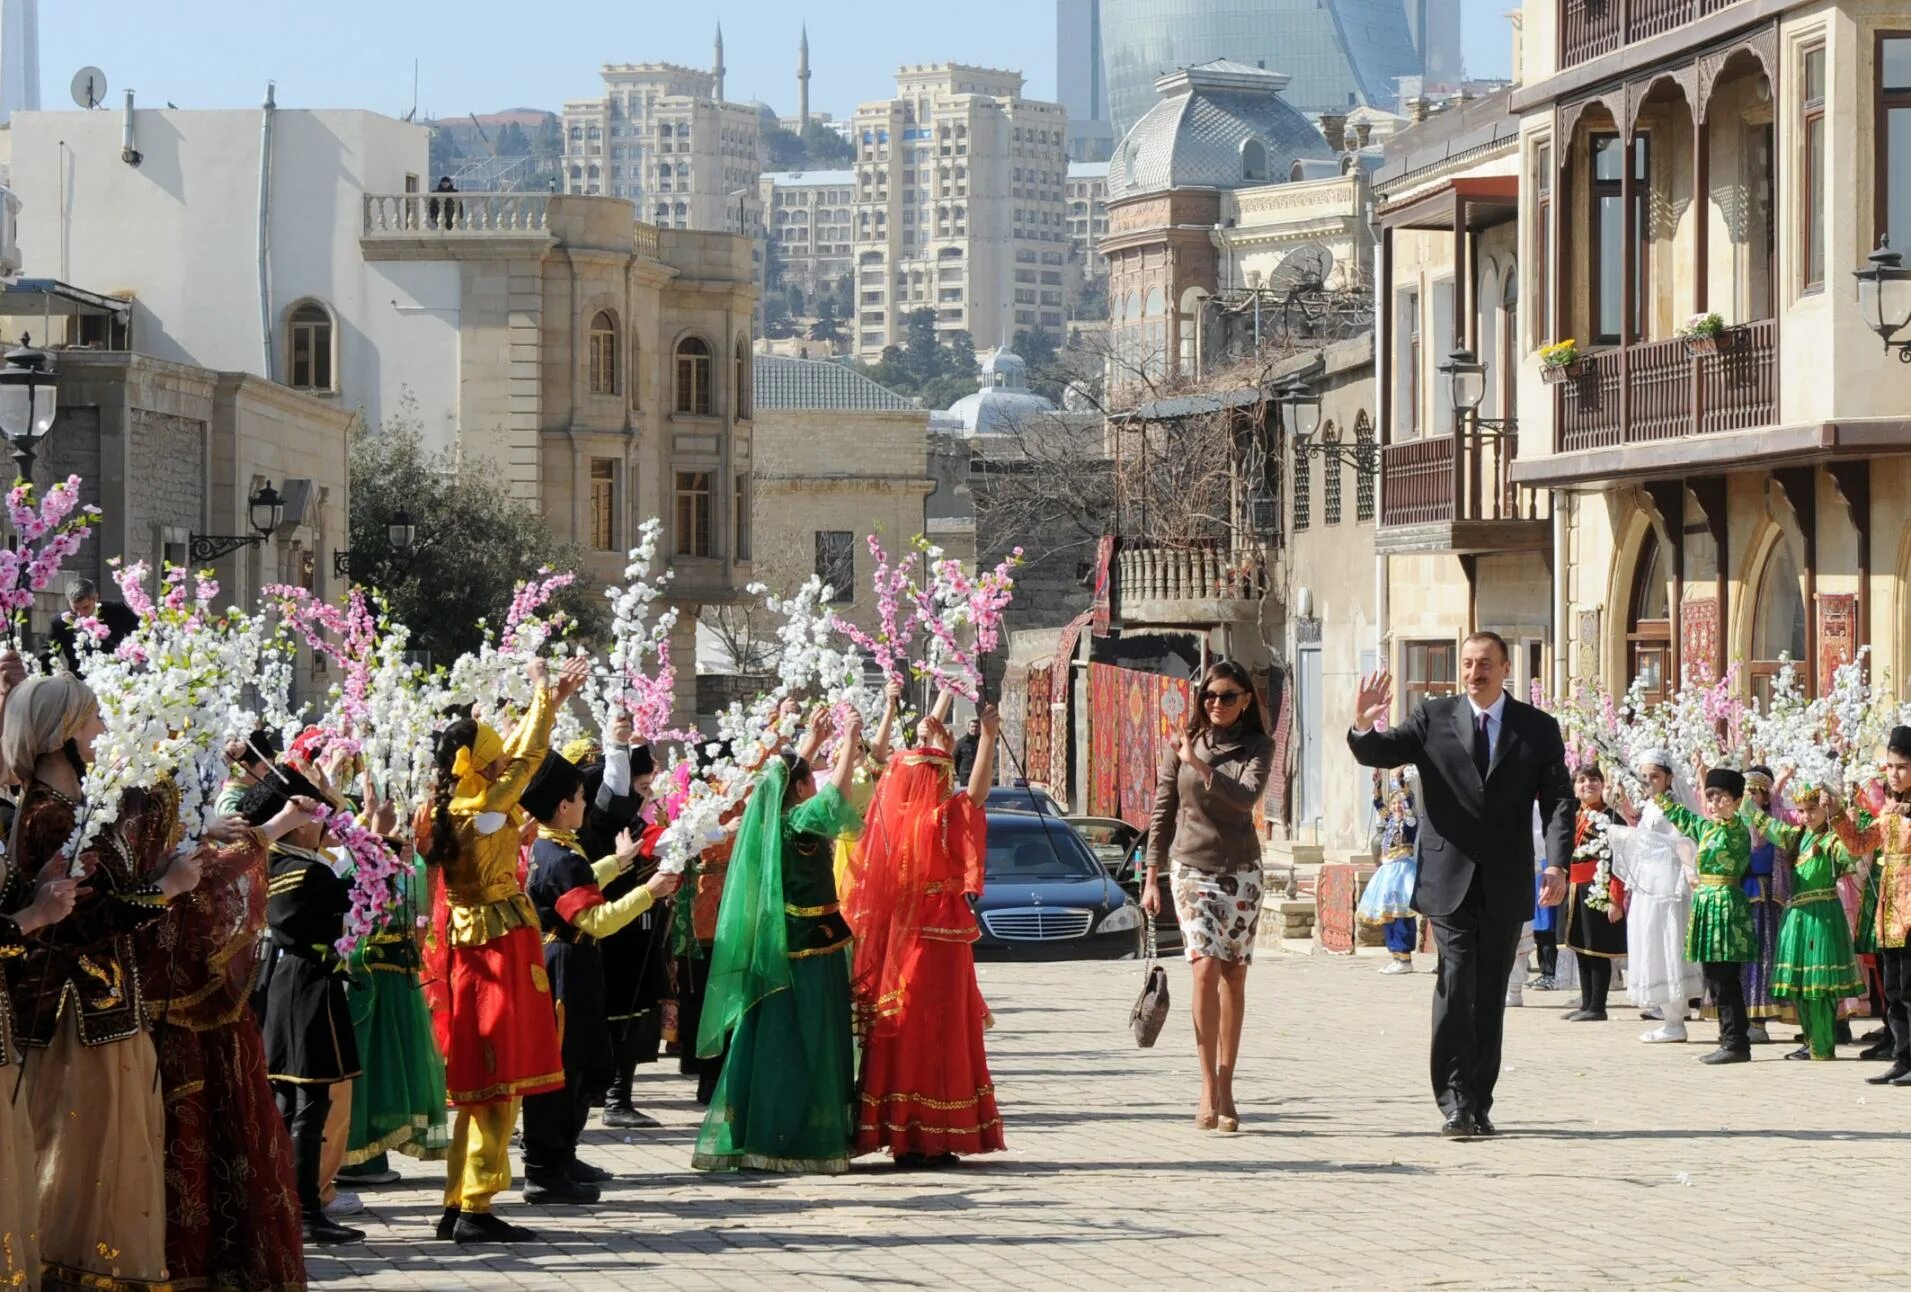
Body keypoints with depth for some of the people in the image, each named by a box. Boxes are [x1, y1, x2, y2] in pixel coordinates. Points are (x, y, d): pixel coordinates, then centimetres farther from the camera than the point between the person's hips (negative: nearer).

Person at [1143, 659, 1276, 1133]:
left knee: (1234, 978, 3)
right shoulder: (1182, 746, 5)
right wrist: (1152, 878, 6)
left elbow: (1245, 796, -15)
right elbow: (1162, 813, 8)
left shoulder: (1257, 747, 3)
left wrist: (1199, 765, -21)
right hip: (1193, 868, -1)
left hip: (1242, 872, 1)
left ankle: (1225, 1089, 10)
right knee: (1206, 970, -16)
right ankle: (1209, 1087, -17)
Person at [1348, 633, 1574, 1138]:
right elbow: (1381, 753, -3)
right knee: (1455, 987, -12)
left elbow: (1558, 800, -1)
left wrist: (1557, 864, -15)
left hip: (1505, 887, 2)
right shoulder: (1434, 720, 5)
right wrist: (1364, 728, -27)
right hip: (1449, 881, -2)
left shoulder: (1538, 729, 6)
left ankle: (1479, 1103, 15)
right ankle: (1456, 1102, -12)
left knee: (1490, 997, 7)